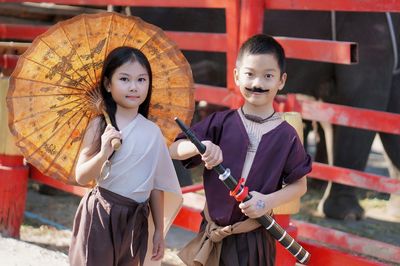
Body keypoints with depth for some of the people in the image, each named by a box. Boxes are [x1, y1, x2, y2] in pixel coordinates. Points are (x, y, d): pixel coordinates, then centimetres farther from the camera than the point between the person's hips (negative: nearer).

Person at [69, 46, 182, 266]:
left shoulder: (152, 132, 3)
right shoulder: (100, 126, -6)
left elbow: (156, 185, 8)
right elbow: (81, 177, -8)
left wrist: (159, 230, 10)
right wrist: (103, 153, -25)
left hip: (135, 222, 3)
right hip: (100, 217, -3)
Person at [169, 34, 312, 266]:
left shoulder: (286, 135, -6)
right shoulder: (221, 123, -2)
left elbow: (299, 185, 2)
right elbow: (174, 151, -2)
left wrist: (268, 201, -16)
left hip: (254, 239, -1)